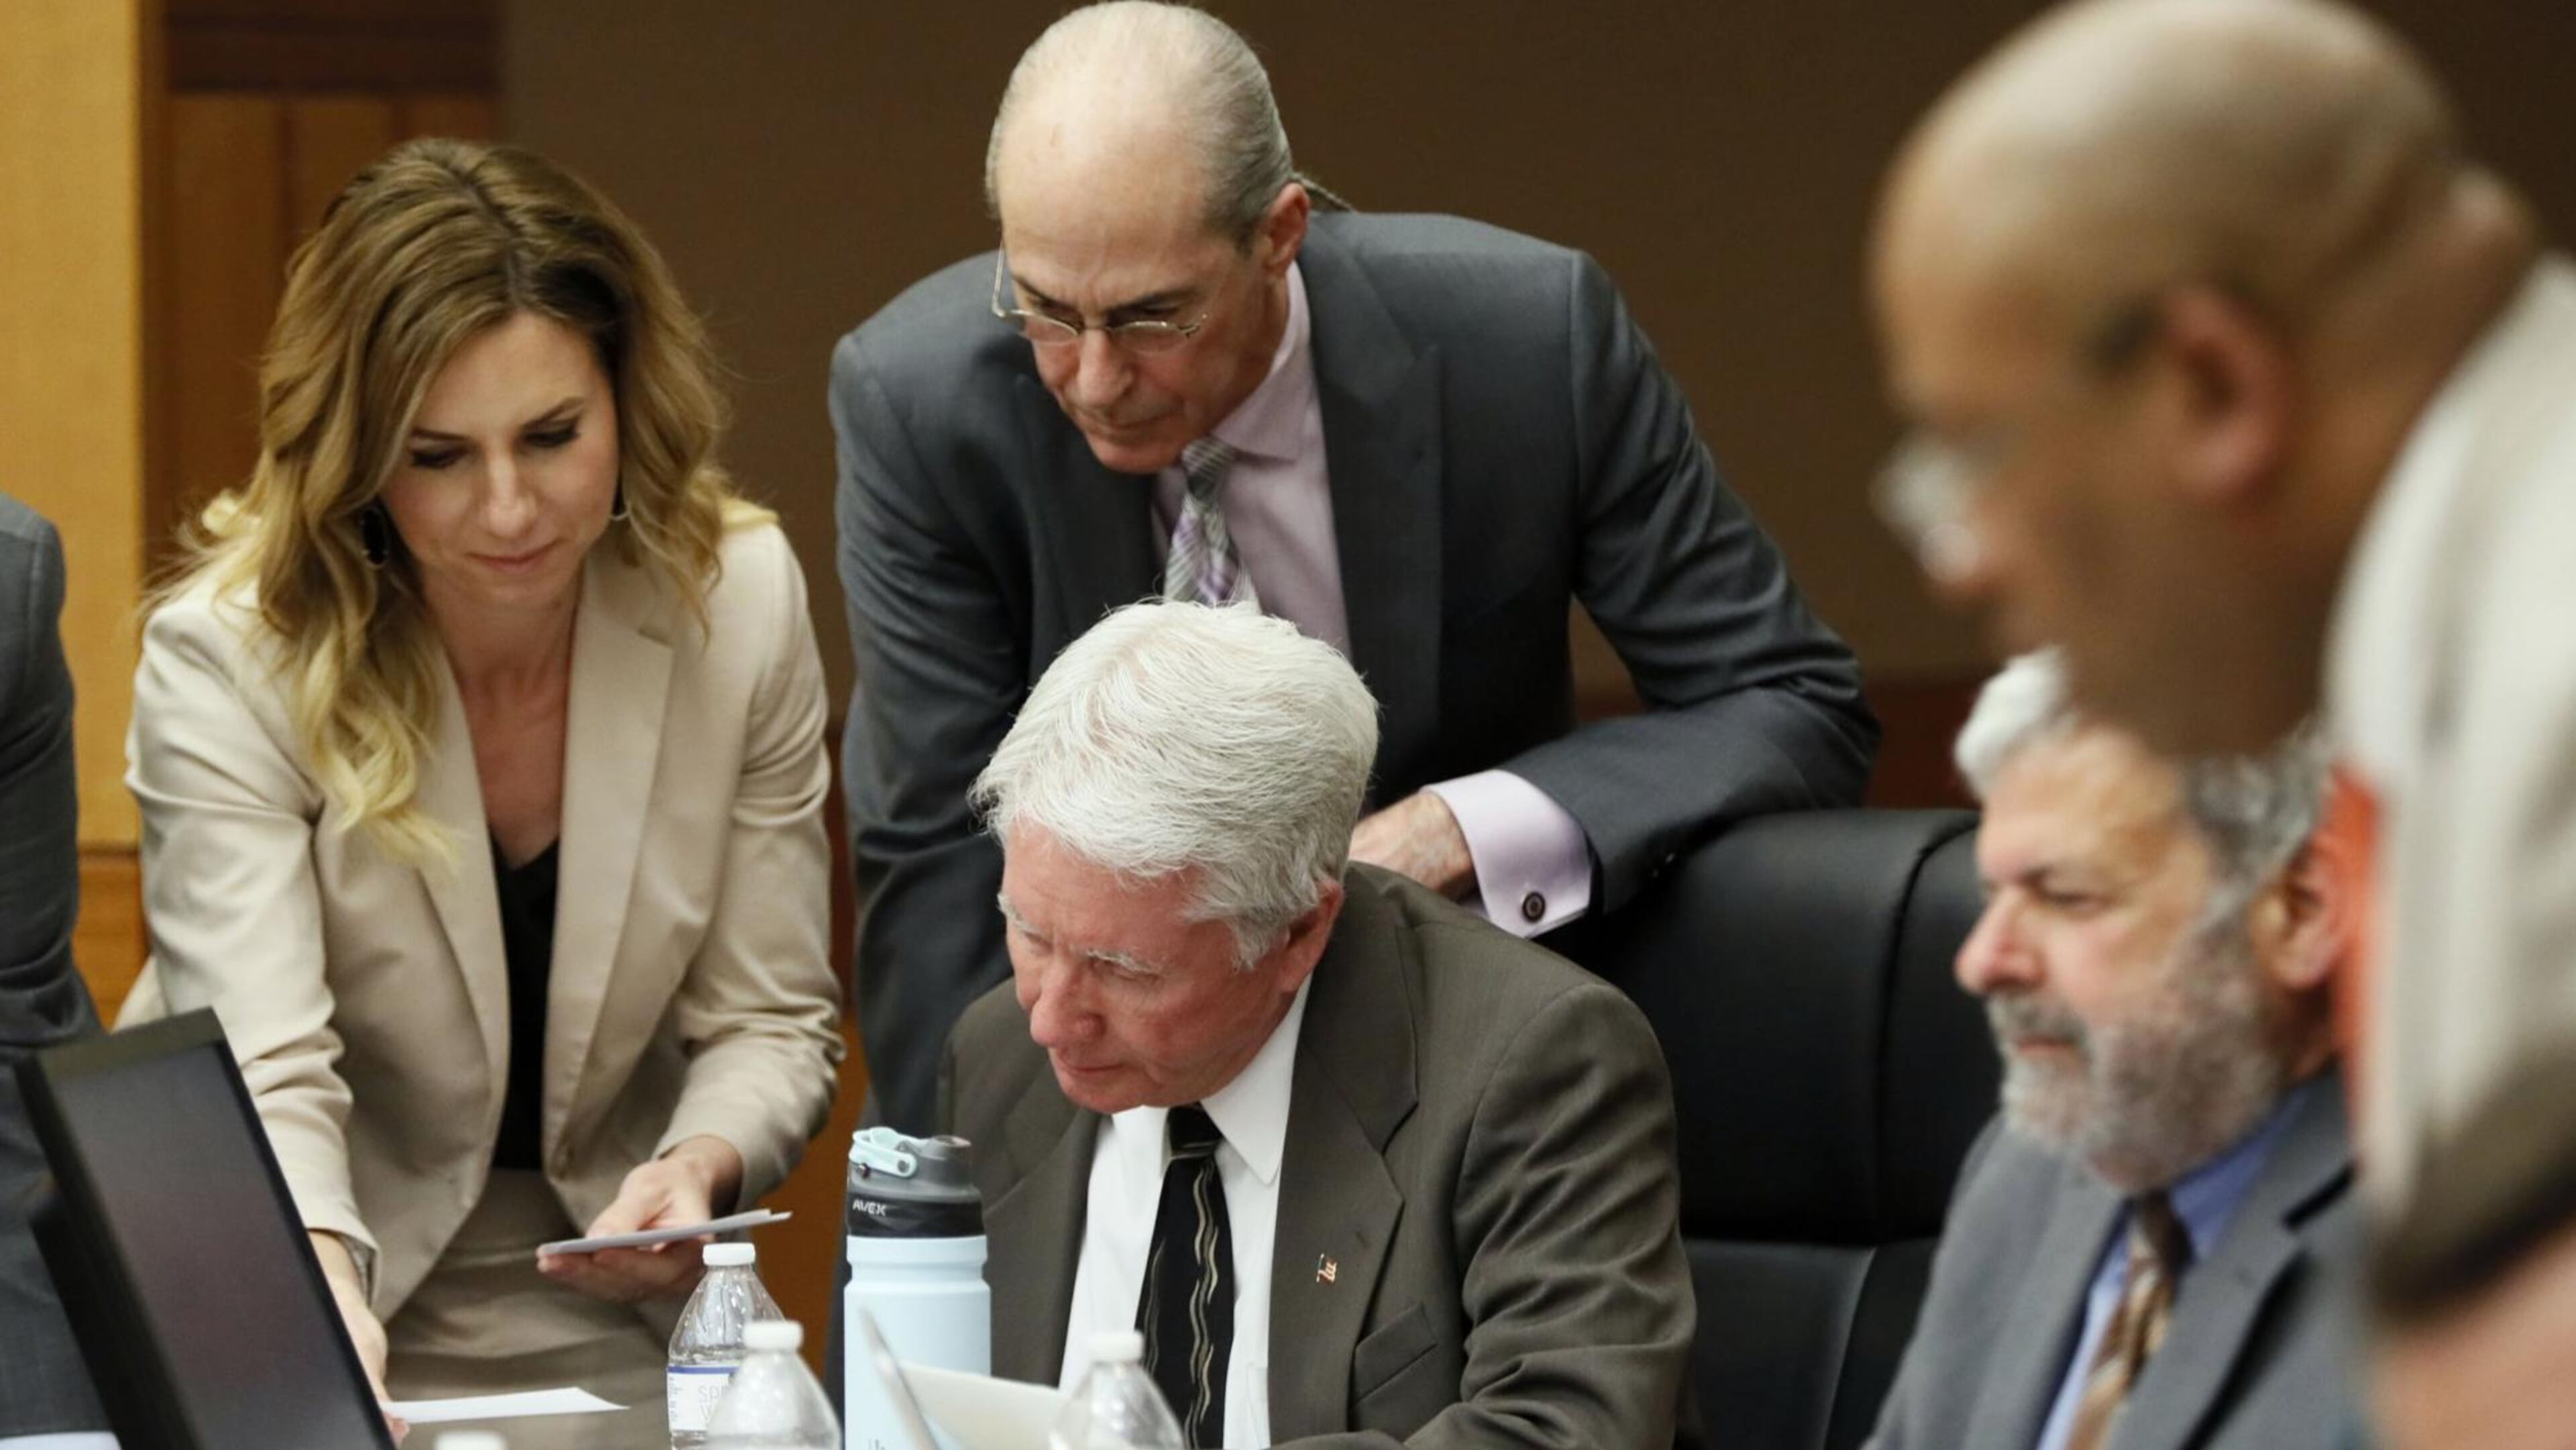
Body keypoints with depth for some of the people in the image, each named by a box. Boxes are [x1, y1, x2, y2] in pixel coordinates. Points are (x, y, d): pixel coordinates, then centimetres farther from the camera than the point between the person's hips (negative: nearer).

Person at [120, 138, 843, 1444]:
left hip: (615, 1328, 2)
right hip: (307, 1336, -2)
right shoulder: (223, 663, -14)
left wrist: (703, 1169, -20)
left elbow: (770, 1020, 2)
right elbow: (263, 1075, -24)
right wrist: (318, 1293, -44)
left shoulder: (739, 601, -5)